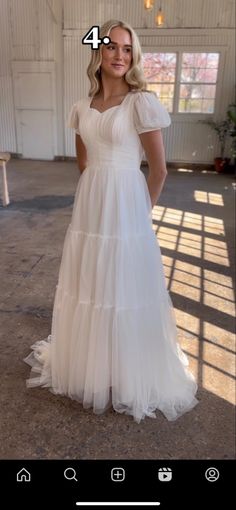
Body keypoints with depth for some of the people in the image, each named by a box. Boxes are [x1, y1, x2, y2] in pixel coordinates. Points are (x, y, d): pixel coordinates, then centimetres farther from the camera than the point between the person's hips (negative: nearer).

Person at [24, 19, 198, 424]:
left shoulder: (141, 102, -8)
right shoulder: (82, 107, 8)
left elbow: (159, 168, -5)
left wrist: (144, 208, 4)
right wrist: (97, 193, 12)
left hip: (125, 208, -5)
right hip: (90, 206, 5)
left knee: (124, 290, 5)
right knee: (90, 288, 14)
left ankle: (128, 376, 27)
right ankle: (91, 363, 37)